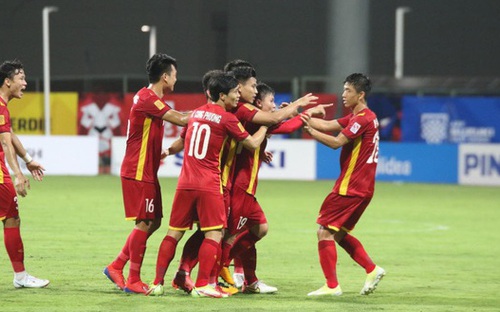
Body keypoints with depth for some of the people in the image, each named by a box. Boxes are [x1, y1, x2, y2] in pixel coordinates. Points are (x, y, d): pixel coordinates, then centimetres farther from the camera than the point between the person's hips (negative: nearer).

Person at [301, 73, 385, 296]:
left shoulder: (363, 119, -16)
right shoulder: (357, 117, 16)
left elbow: (336, 142, -21)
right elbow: (328, 125, 12)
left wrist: (311, 131, -19)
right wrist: (299, 115, 6)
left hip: (351, 187, -10)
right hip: (363, 187, 10)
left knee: (325, 231, -7)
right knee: (339, 233, 17)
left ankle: (332, 286, -7)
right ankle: (372, 270, 16)